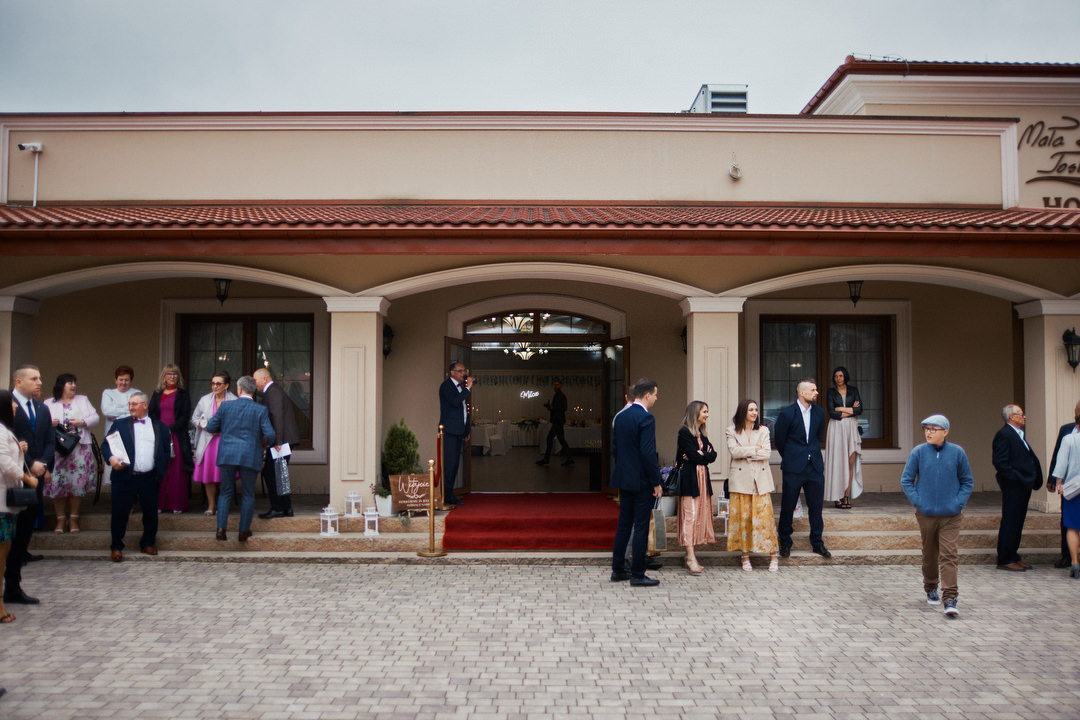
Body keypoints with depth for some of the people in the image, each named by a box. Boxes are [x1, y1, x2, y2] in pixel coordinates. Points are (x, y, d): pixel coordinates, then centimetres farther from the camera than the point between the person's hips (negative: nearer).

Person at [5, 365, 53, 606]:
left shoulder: (42, 408, 15)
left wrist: (44, 465, -4)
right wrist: (30, 465, -14)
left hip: (36, 478, 7)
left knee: (24, 533, 10)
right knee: (10, 534, -1)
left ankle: (14, 587, 17)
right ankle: (10, 587, 8)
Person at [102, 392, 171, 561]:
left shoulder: (160, 427, 11)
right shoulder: (120, 424, 9)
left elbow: (166, 451, 10)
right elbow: (105, 445, 5)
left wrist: (161, 473, -2)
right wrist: (111, 458, -17)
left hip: (150, 478, 1)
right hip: (125, 477, -1)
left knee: (151, 513, 8)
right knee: (120, 512, 1)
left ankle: (148, 543, 24)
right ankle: (116, 547, 16)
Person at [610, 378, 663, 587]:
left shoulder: (620, 417, 8)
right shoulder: (646, 418, -16)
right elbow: (648, 453, -20)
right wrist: (656, 482, -14)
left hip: (624, 479, 8)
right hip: (642, 481, -8)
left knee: (624, 525, 15)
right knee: (641, 527, -1)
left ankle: (618, 570, 21)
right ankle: (637, 575, 4)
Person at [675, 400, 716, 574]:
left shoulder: (703, 434, 18)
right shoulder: (684, 432, -7)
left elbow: (712, 456, 8)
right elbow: (693, 456, -14)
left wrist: (700, 455, -8)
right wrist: (706, 454, 3)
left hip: (702, 478, 8)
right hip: (690, 479, -8)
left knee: (700, 515, 6)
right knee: (690, 516, -11)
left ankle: (691, 553, 10)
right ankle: (691, 558, -14)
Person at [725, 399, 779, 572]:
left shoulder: (763, 430, 11)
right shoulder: (732, 431, 7)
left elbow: (767, 453, -3)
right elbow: (733, 450, -9)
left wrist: (745, 453, -7)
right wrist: (754, 449, -7)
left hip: (760, 478, 1)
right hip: (740, 478, -1)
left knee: (764, 516, -4)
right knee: (742, 516, 0)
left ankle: (773, 556, 3)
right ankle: (745, 556, 8)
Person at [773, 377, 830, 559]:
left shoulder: (819, 412, 6)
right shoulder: (787, 413, -10)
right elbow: (779, 440, 2)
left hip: (815, 465, 4)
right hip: (793, 468, -4)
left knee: (816, 505, 7)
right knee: (788, 506, 4)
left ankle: (817, 543, 20)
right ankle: (785, 543, 19)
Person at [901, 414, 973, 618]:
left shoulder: (957, 452, -2)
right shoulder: (918, 452, -3)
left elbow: (967, 481, 7)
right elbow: (906, 480, 3)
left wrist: (959, 503, -5)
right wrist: (917, 502, -6)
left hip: (951, 515, -1)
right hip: (926, 514, 1)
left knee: (949, 555, -7)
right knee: (929, 554, 14)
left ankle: (950, 599, -7)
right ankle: (930, 589, 34)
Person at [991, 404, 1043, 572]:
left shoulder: (1018, 435, 18)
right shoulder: (1003, 434, -12)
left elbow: (1030, 459, 21)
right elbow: (999, 462, -19)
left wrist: (1031, 480, 8)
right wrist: (1016, 478, -19)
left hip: (1023, 486, 10)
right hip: (1013, 487, -10)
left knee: (1017, 523, 13)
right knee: (1010, 523, -5)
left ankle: (1013, 556, 20)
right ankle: (1005, 560, 0)